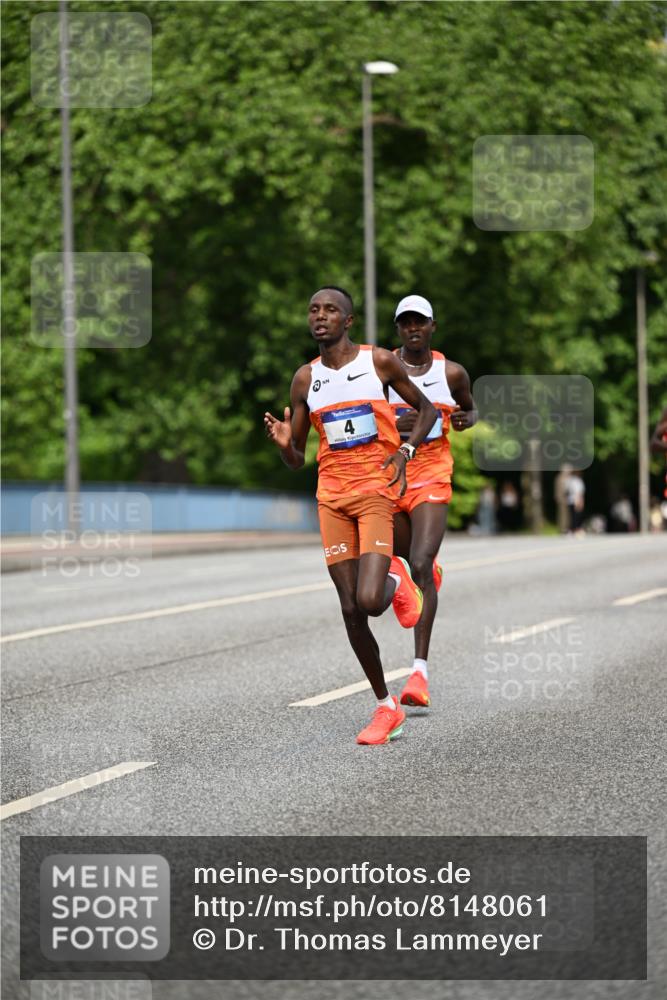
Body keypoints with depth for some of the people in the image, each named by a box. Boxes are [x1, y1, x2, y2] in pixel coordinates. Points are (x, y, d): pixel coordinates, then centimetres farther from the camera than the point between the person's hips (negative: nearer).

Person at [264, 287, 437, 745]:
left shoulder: (379, 361, -2)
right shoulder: (305, 378, 7)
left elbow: (426, 408, 11)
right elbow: (296, 461, 10)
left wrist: (405, 451, -6)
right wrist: (284, 443, -13)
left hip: (376, 490, -3)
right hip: (332, 496, 4)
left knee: (369, 601, -20)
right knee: (351, 611, 1)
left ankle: (396, 579, 18)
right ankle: (386, 708, 15)